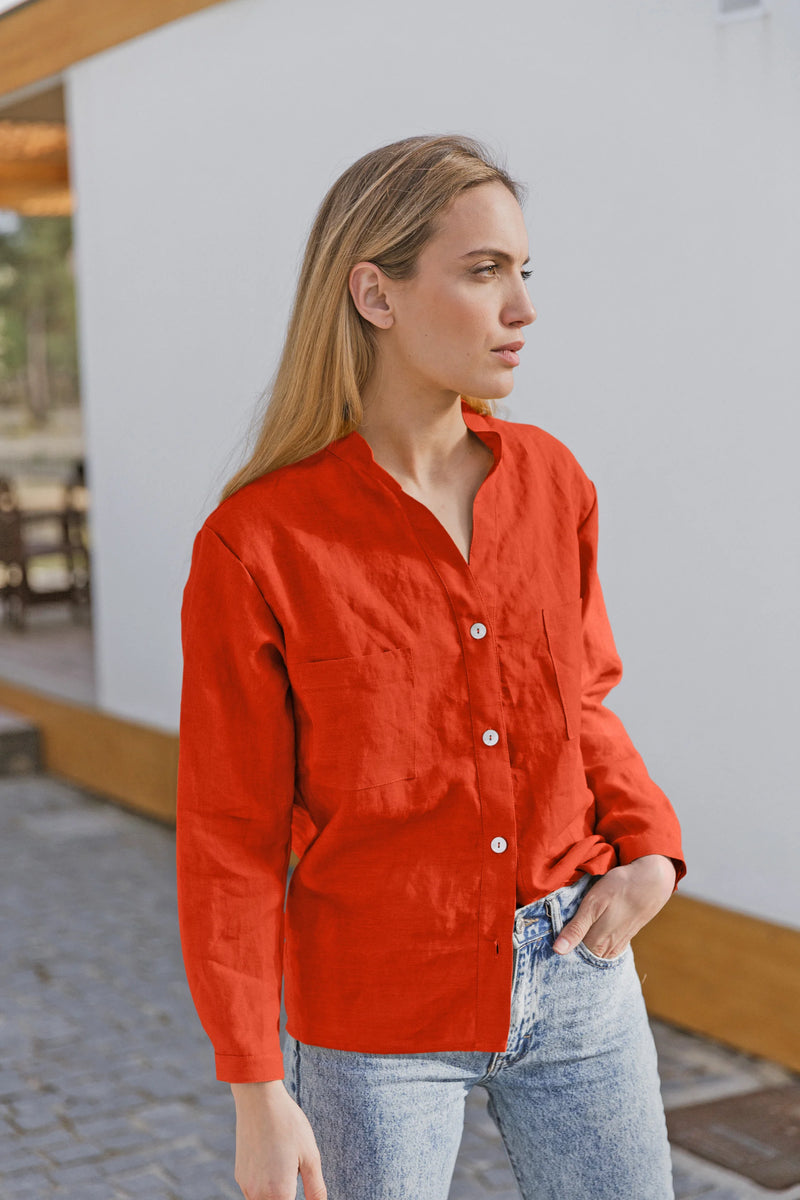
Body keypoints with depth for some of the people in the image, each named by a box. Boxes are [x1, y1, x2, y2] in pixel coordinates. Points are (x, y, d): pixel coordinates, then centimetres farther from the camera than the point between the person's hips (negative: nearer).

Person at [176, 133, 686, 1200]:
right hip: (378, 1007, -4)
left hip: (577, 972, 4)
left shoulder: (551, 481, -3)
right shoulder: (256, 546, -16)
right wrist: (257, 1095, -9)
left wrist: (648, 849, -6)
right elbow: (230, 839, -10)